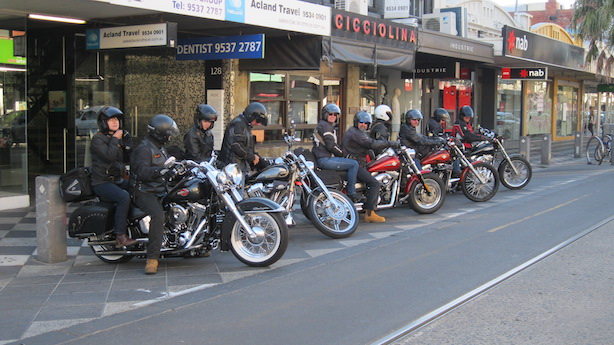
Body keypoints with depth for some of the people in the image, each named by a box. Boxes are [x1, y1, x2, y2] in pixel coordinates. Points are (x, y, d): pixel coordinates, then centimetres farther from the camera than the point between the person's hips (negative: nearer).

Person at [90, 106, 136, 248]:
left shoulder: (118, 137, 16)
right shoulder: (98, 139, -8)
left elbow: (128, 159, 11)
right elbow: (109, 156, -24)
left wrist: (128, 141, 2)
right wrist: (115, 140, -13)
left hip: (118, 180, 8)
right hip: (102, 182, -8)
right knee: (124, 196, -33)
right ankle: (120, 237, -34)